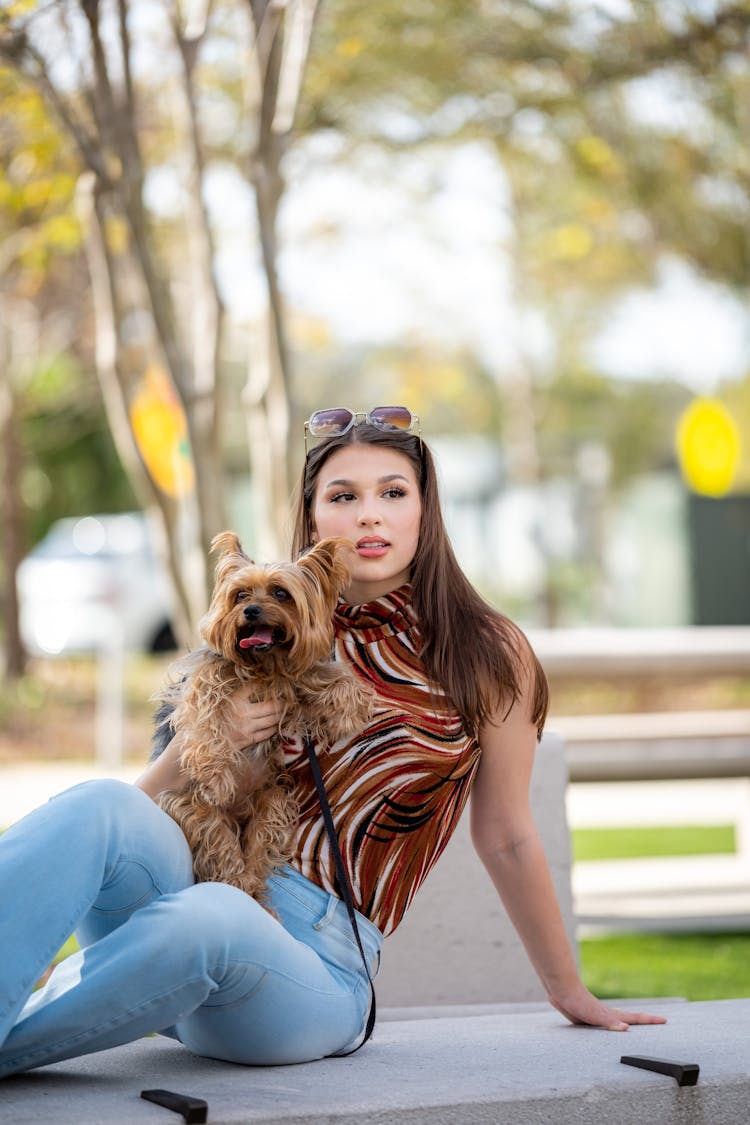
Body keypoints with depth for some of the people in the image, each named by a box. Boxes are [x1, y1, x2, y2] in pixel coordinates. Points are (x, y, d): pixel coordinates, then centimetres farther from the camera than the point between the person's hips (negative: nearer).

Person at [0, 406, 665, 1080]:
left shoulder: (488, 656, 5)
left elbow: (507, 842, 15)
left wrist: (570, 994, 22)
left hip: (322, 963, -3)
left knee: (211, 918, -38)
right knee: (100, 805, -30)